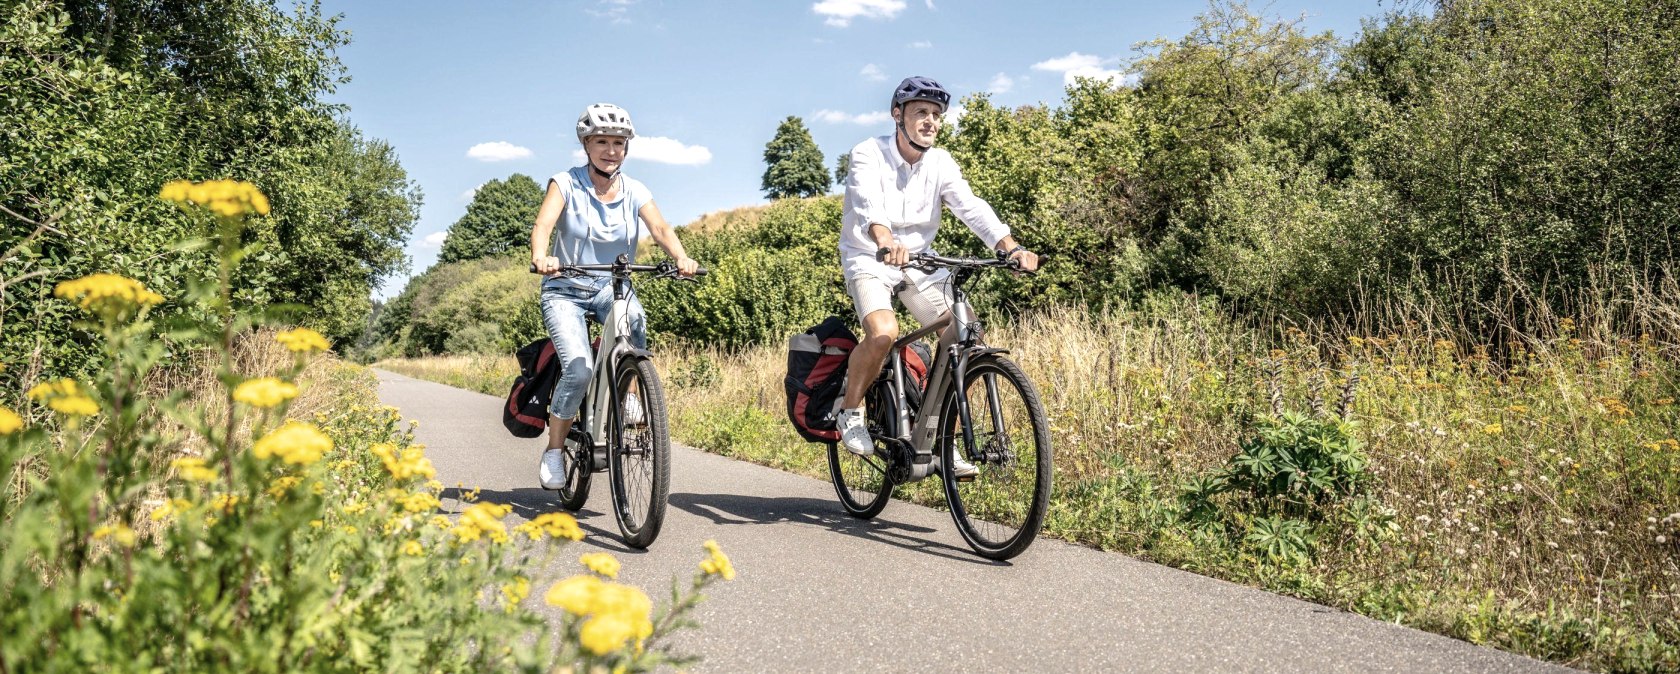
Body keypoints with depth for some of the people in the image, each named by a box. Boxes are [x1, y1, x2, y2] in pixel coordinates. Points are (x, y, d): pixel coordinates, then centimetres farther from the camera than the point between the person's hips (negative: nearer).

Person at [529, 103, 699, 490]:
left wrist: (681, 258, -39)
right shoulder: (566, 184, -7)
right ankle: (554, 450, -1)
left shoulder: (635, 192, 0)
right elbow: (543, 225, -23)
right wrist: (541, 257, -46)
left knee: (634, 316, -35)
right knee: (579, 369, -23)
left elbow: (660, 228, -16)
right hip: (566, 290, -2)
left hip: (612, 288, 2)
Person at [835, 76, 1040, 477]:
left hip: (919, 262, 5)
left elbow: (971, 207, -15)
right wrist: (885, 240, -56)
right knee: (883, 333, -32)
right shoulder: (869, 155, -15)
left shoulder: (941, 163, -2)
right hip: (868, 260, -5)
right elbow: (867, 202, -35)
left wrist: (1011, 247, -32)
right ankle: (851, 411, -6)